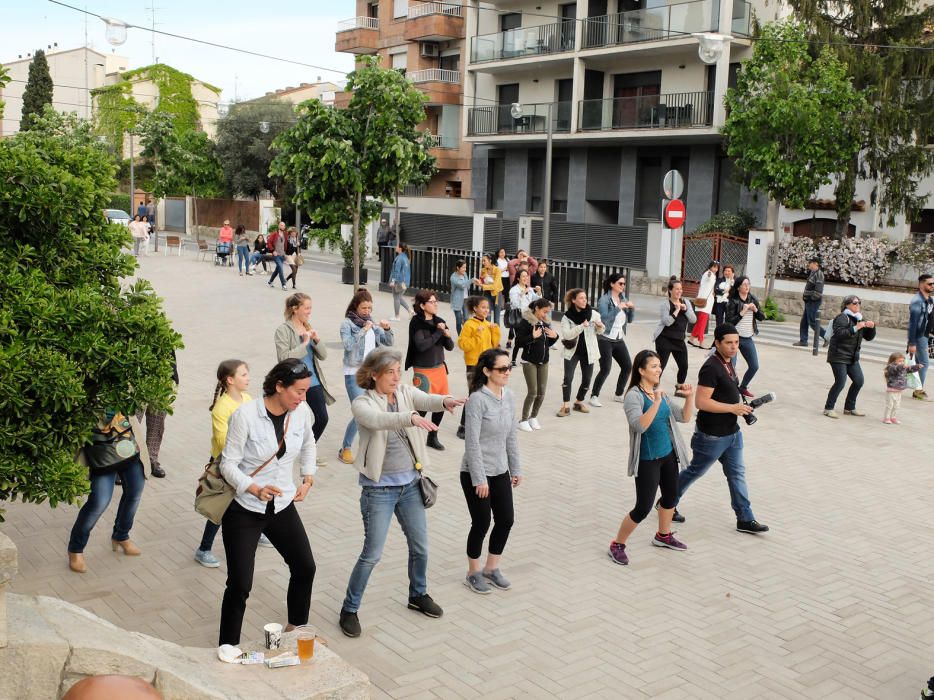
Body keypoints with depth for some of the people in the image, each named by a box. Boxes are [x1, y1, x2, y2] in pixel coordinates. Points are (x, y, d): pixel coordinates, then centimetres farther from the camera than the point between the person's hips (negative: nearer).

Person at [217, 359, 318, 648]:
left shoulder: (302, 413, -6)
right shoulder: (246, 415, -21)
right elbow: (228, 464, -17)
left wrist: (308, 477, 8)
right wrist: (255, 489, -31)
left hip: (282, 507, 6)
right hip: (244, 511, -5)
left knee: (305, 567, 15)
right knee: (239, 584, -6)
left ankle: (296, 627, 40)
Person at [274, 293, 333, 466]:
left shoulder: (308, 328, 9)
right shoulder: (283, 330, -9)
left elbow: (323, 356, 8)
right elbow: (284, 358, -19)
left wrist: (317, 340, -9)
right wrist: (304, 343, -18)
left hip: (313, 382, 6)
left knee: (322, 418, 5)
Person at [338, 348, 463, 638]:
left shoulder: (405, 392, -1)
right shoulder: (362, 403, -14)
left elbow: (425, 400, -22)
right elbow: (378, 420, -37)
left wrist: (444, 401, -45)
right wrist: (410, 417, -54)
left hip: (410, 483, 5)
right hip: (379, 489, -5)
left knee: (420, 546, 17)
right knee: (372, 554, -1)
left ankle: (418, 595, 41)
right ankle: (349, 609, 18)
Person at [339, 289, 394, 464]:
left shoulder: (373, 323, 9)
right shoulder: (347, 323, -6)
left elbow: (389, 342, 9)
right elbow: (348, 345, -20)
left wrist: (387, 329, -9)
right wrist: (363, 330, -22)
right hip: (354, 374, -6)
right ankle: (345, 449, 2)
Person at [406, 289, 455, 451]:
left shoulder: (439, 321, 5)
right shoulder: (416, 322, -11)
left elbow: (450, 347, 6)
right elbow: (421, 345, -22)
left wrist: (447, 336, -15)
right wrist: (439, 332, -16)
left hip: (440, 368, 6)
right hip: (423, 370, -6)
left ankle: (433, 437, 27)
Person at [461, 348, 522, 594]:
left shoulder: (508, 396, 2)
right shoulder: (477, 399, -19)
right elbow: (472, 443, -19)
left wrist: (516, 468, 12)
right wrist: (479, 479, -19)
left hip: (500, 472, 7)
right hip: (477, 474, -7)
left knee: (506, 520, 10)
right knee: (481, 524, 3)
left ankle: (491, 568, 30)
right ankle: (474, 574, 24)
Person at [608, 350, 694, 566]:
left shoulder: (660, 393, 6)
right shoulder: (634, 396, -17)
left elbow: (684, 418, 9)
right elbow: (640, 425, -32)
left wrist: (689, 397, -6)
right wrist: (656, 403, -39)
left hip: (668, 455, 8)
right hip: (647, 460, -8)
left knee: (671, 496, 21)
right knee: (643, 508, -5)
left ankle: (663, 536, 45)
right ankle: (617, 546, 13)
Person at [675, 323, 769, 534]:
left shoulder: (727, 362, 7)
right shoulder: (711, 368, -23)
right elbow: (701, 402, -28)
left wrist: (741, 406, 7)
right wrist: (732, 408, -24)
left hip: (732, 432, 9)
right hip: (712, 435, -9)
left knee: (737, 474, 10)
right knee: (695, 471, 8)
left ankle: (745, 519, 17)